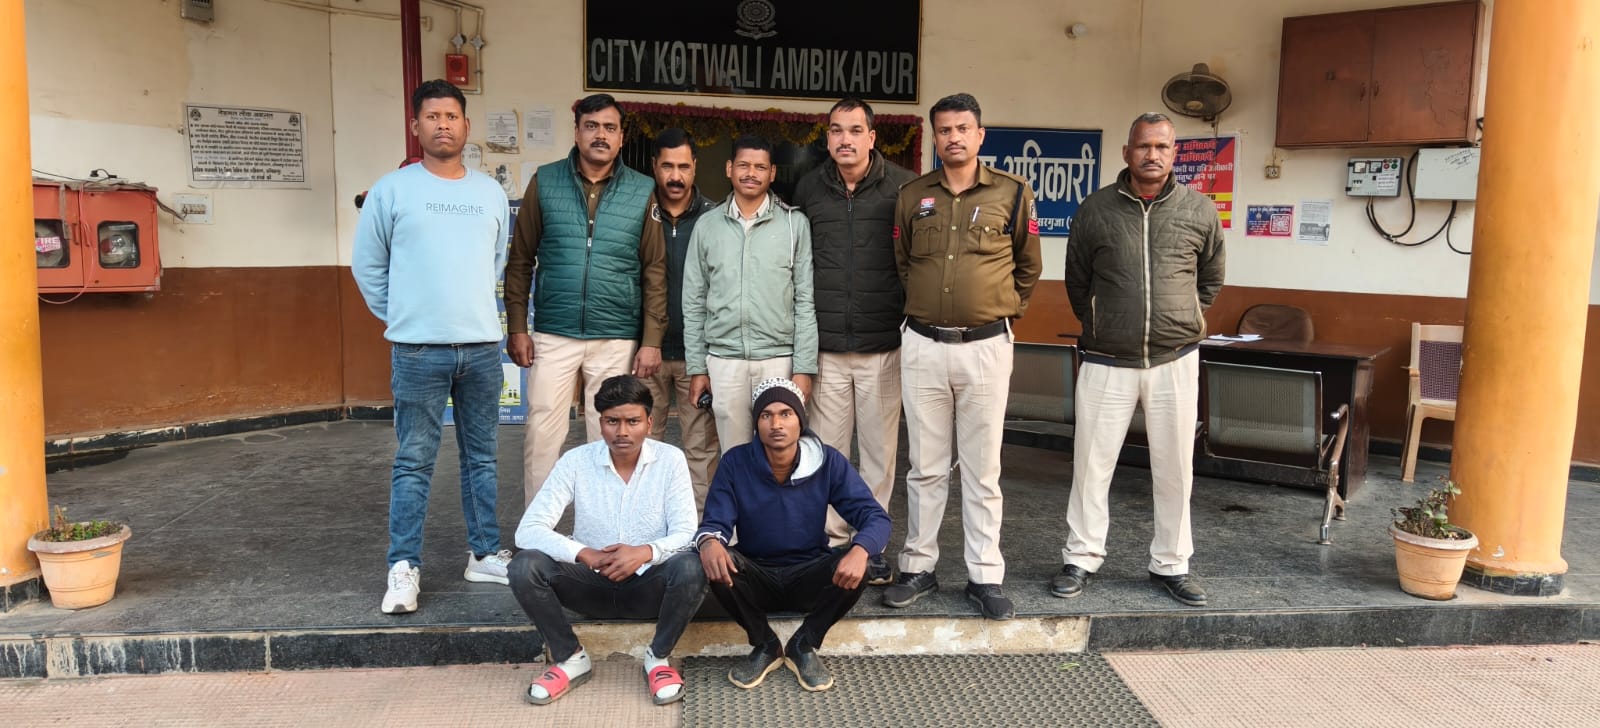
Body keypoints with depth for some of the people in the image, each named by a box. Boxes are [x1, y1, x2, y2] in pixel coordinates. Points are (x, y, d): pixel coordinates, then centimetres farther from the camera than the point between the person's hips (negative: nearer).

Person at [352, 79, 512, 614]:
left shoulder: (491, 194, 9)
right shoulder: (392, 190, -1)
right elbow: (367, 264, 5)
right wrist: (397, 316, 5)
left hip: (483, 347, 4)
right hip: (418, 350, -3)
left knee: (481, 458, 11)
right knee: (414, 463, 1)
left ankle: (485, 554, 22)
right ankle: (404, 568, 8)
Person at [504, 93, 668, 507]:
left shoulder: (642, 191, 1)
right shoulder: (545, 182, 3)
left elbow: (654, 271, 1)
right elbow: (520, 260, 5)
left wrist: (652, 340, -4)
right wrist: (516, 327, 0)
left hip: (617, 341, 0)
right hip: (553, 336, 0)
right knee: (542, 437, 2)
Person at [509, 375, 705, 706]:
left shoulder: (670, 459, -7)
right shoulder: (575, 461, -7)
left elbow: (685, 533, -11)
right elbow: (528, 530, -13)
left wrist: (645, 552, -32)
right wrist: (585, 555, -29)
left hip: (648, 585, -1)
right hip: (593, 584, 1)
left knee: (691, 566, -33)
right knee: (524, 566, -24)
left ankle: (658, 658, -7)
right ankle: (570, 659, -3)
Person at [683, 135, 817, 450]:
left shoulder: (795, 223, 2)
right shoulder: (707, 225, 7)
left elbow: (805, 301, 0)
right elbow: (694, 303, 9)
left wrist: (804, 367, -5)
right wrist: (697, 367, 5)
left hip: (779, 359, -1)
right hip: (724, 360, 2)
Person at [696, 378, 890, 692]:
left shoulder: (828, 462, -10)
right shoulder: (736, 462, -9)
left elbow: (875, 516, -14)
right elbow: (715, 522, -13)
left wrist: (861, 550, -38)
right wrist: (708, 541, -39)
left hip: (809, 579, 0)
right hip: (756, 579, 0)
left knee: (856, 568, -30)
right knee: (719, 563, -31)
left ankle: (804, 645, -2)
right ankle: (765, 646, -3)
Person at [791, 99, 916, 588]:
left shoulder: (903, 188, -3)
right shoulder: (809, 189, 6)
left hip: (883, 346, -2)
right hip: (825, 346, 2)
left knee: (880, 450, 6)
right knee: (828, 450, 8)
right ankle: (831, 539, 21)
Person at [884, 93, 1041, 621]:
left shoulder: (1013, 194, 1)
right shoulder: (912, 196, 6)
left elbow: (1028, 265, 13)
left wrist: (1005, 310, 9)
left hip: (985, 345, -1)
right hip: (923, 344, 2)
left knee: (982, 468, 5)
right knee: (926, 466, 9)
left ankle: (985, 576, 14)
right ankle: (918, 566, 20)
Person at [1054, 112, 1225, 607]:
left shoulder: (1200, 210, 2)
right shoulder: (1095, 210, -1)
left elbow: (1211, 278, 17)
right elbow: (1077, 280, 11)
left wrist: (1182, 321, 13)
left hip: (1175, 361, 1)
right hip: (1107, 362, -1)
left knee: (1174, 468, 8)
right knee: (1091, 464, 4)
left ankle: (1171, 565, 23)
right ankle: (1082, 559, 19)